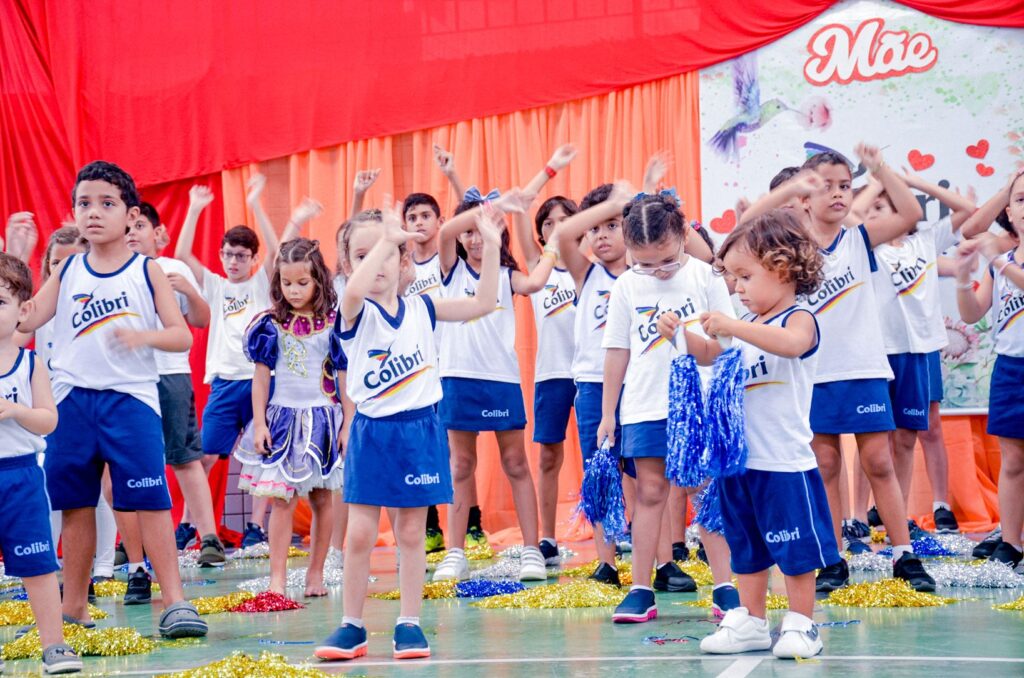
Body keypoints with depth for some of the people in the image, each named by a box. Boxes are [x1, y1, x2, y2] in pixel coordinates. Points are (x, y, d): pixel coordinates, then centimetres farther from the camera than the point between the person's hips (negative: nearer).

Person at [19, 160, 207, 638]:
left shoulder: (147, 271, 0)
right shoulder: (66, 271, 9)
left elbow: (182, 335, -4)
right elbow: (25, 319, 1)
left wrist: (143, 336, -22)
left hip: (131, 398, -3)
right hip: (73, 399, 3)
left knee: (150, 500, -8)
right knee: (76, 504, 10)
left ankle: (175, 602, -5)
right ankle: (73, 607, 22)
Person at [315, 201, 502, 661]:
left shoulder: (421, 309, 5)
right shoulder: (356, 313, -6)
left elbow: (483, 304, 3)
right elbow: (355, 291, -30)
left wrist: (490, 246, -4)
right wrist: (384, 239, -32)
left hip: (420, 430, 2)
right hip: (372, 433, -2)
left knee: (411, 532, 7)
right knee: (360, 534, -1)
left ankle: (409, 624, 14)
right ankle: (352, 626, 10)